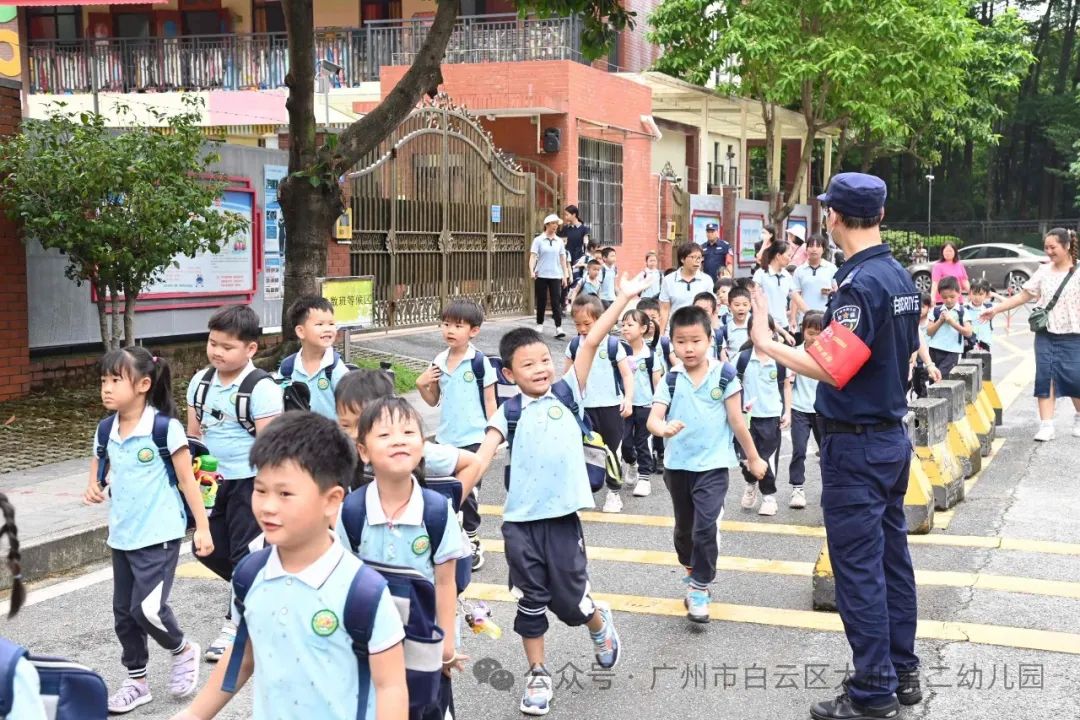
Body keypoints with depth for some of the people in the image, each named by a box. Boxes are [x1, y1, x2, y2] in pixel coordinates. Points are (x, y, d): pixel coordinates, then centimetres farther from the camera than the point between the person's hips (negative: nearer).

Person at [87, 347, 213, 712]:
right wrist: (93, 487, -3)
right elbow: (99, 465, 21)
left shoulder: (165, 427, -14)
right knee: (123, 611, 11)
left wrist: (202, 527, -9)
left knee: (148, 608, -13)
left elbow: (187, 480, -9)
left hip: (160, 535, -6)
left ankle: (182, 649, 16)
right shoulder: (106, 430, 2)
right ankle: (136, 680, 27)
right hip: (122, 536, 7)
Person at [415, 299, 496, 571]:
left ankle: (473, 543, 15)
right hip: (445, 439, 5)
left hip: (472, 439, -5)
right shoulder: (438, 362, 3)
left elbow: (490, 400, -5)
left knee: (468, 493, 2)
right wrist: (421, 385, -5)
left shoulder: (479, 362, -10)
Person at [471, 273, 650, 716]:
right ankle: (537, 674, 25)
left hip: (562, 516, 0)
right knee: (531, 601, 8)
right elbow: (486, 451, -6)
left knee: (568, 599, 5)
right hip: (520, 521, 0)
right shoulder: (509, 412, 4)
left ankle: (600, 622, 38)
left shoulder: (567, 393, 4)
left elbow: (590, 343, -1)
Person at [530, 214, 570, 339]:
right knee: (541, 301, 6)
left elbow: (562, 259, 11)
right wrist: (531, 271, -20)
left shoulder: (559, 241, 8)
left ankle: (558, 328, -10)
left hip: (555, 276, 2)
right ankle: (539, 325, 22)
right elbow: (533, 256, -7)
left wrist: (565, 275, 7)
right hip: (541, 275, -2)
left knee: (556, 302, -6)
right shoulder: (538, 240, -1)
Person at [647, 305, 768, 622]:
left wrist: (753, 458, 6)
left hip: (712, 465, -3)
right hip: (677, 465, 3)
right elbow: (653, 418, -13)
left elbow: (736, 421, -1)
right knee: (684, 527, 18)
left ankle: (699, 588, -1)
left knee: (705, 527, -14)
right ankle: (693, 571, 42)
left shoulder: (724, 375, -8)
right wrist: (664, 428, -37)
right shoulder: (671, 379, -4)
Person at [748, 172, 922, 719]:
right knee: (892, 556, 16)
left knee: (858, 568, -2)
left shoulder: (859, 284, -21)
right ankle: (903, 672, 27)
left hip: (855, 445, -9)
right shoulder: (901, 277, 8)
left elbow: (831, 367, -27)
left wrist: (766, 345, -20)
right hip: (894, 436, 9)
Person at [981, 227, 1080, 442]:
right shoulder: (1043, 272, 6)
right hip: (1045, 334, 3)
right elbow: (1023, 296, 9)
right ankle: (1046, 426, 0)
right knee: (1045, 378, -1)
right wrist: (995, 309, 4)